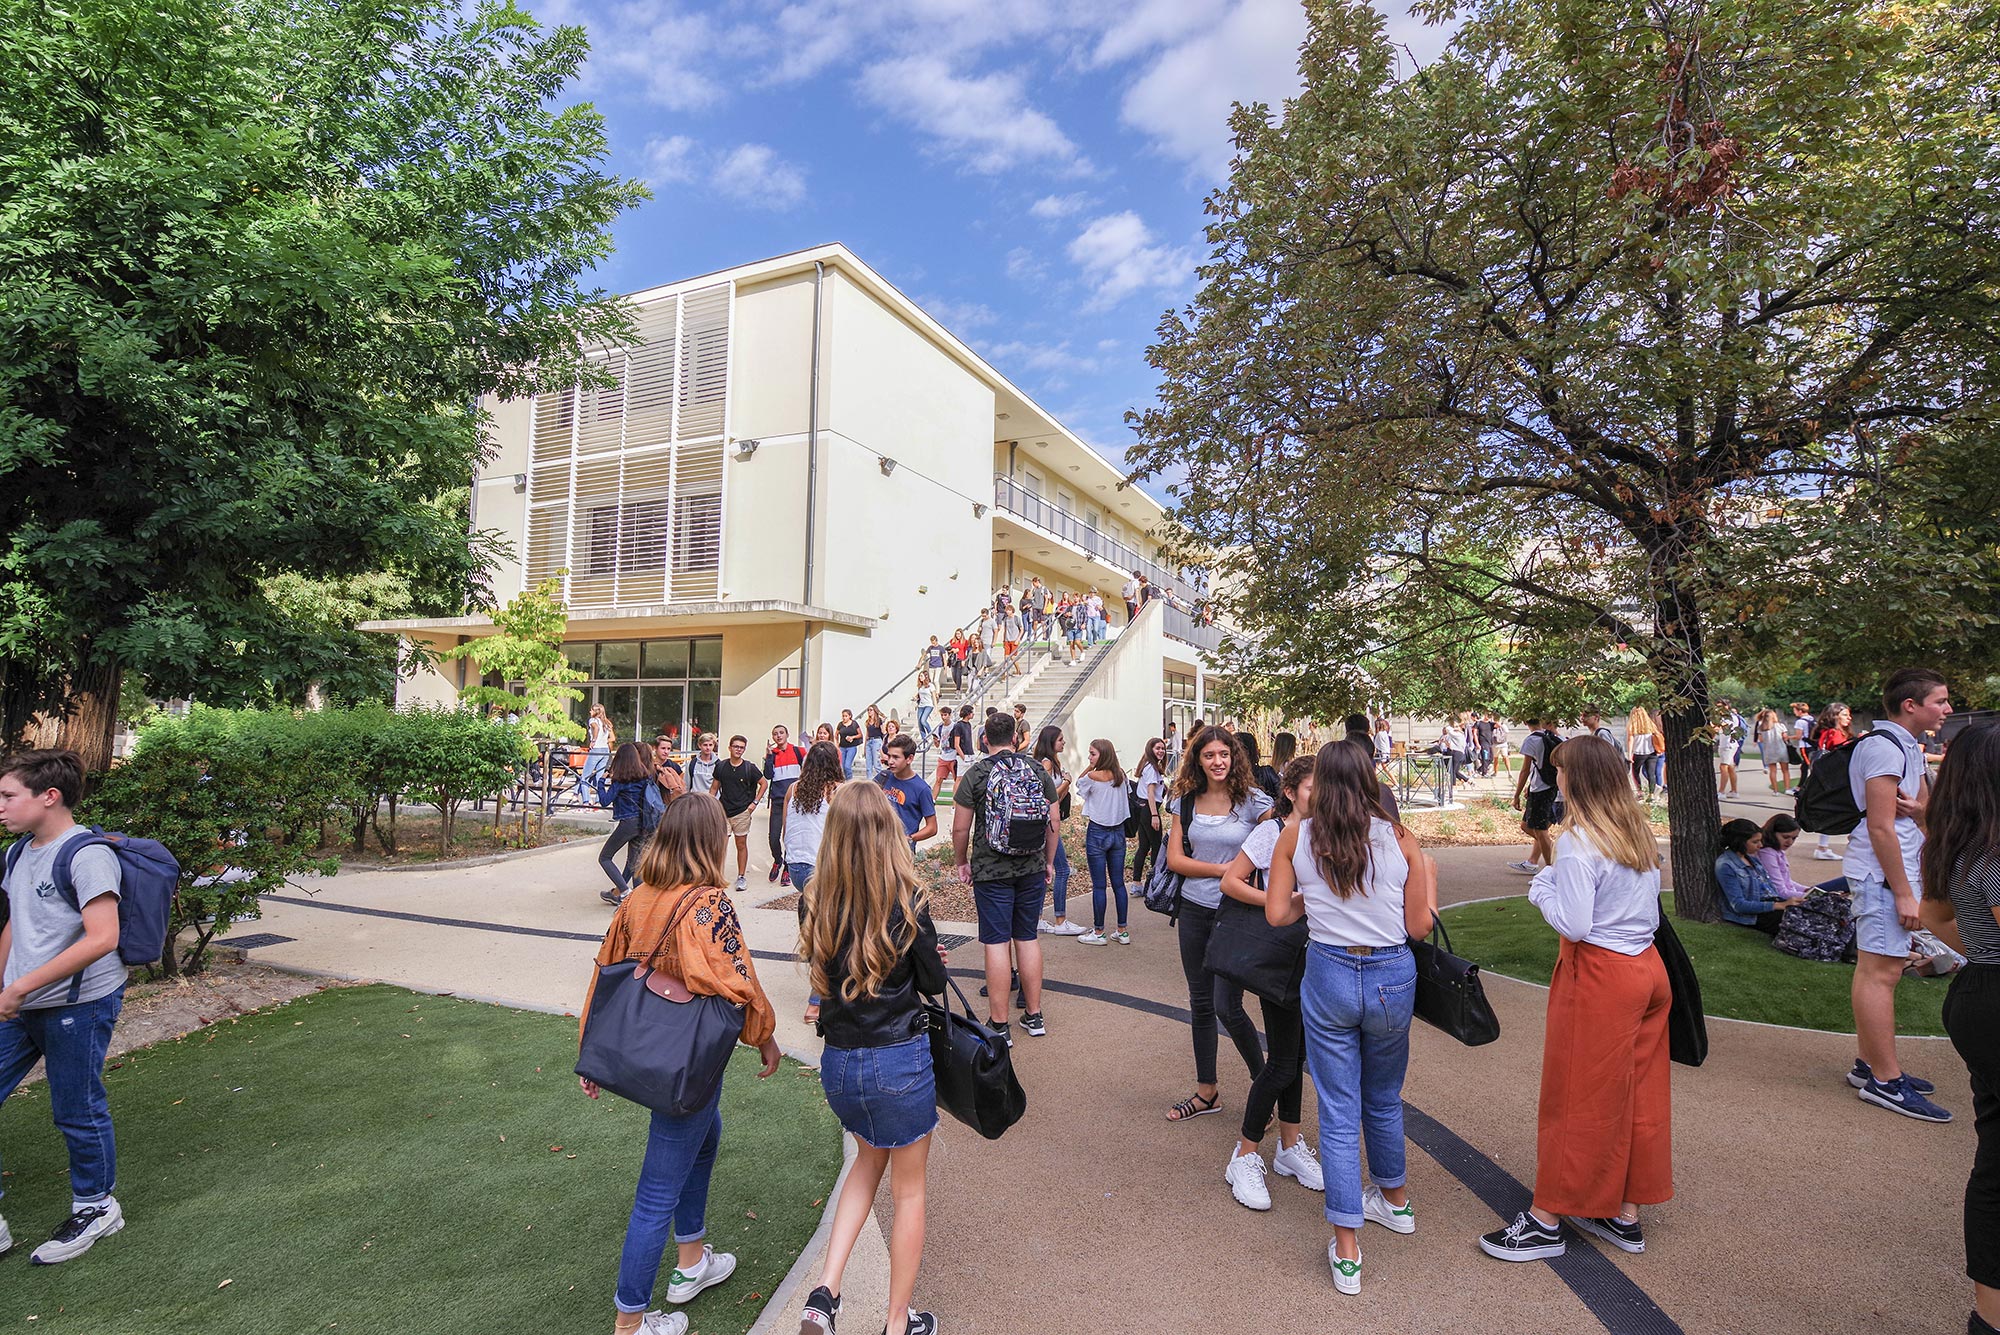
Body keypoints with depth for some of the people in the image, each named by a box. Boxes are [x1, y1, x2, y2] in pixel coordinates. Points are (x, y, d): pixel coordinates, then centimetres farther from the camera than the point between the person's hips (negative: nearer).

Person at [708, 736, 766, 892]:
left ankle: (741, 876, 17)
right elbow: (714, 788, 11)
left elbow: (764, 783, 4)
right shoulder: (721, 766, 3)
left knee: (741, 845, 7)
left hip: (742, 812, -1)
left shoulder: (749, 768, -3)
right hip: (723, 811, 1)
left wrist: (755, 802, -1)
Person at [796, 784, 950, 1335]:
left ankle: (824, 1290, 23)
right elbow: (934, 982, -5)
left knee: (870, 1158, 31)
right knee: (908, 1188, 18)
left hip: (837, 1061, 4)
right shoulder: (906, 902, -18)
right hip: (900, 1061, -4)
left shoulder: (815, 905, -8)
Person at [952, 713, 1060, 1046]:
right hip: (1032, 868, 4)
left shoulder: (975, 775, -8)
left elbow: (960, 828, -6)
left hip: (990, 871, -4)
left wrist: (961, 863, 10)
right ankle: (1034, 1016, 24)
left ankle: (999, 1025, 8)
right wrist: (1049, 861, 18)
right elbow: (1054, 824, 6)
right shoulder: (1039, 771, 2)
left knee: (996, 943, 2)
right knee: (1028, 938, 14)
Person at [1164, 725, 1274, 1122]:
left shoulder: (1253, 799, -8)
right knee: (1201, 1004, 13)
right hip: (1194, 909, 4)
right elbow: (1174, 859, -1)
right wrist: (1221, 869, -11)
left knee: (1226, 1006, -5)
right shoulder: (1185, 801, 2)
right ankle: (1207, 1091, 29)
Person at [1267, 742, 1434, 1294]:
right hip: (1393, 977, 2)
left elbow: (1276, 915, -6)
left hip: (1330, 975, -1)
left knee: (1338, 1113, 10)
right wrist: (1430, 875, 12)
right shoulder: (1399, 838, -6)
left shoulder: (1296, 837, -7)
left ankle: (1347, 1252, 16)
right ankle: (1395, 1201, 48)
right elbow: (1420, 926, -3)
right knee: (1384, 1101, 25)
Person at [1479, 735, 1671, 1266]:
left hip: (1598, 979, -8)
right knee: (1636, 1093, 16)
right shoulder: (1640, 833, 5)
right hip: (1647, 968, 8)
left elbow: (1573, 924, -23)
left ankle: (1547, 1221, 15)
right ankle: (1624, 1214, 29)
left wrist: (1542, 889, -6)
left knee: (1577, 1098, 3)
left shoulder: (1578, 842, -20)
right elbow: (1649, 913, 13)